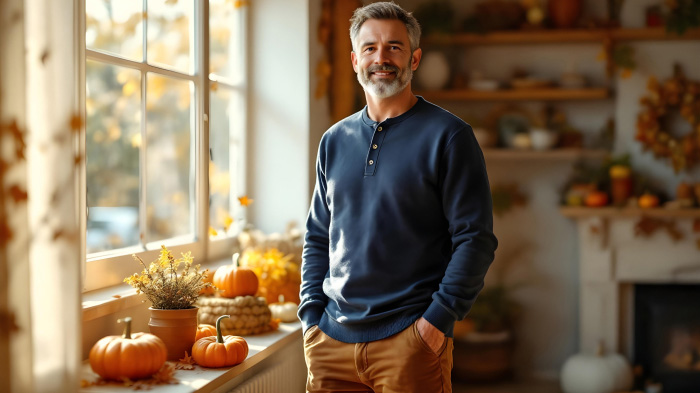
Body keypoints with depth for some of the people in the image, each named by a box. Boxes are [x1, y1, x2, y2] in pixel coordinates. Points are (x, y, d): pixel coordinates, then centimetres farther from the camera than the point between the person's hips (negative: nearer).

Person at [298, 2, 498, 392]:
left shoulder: (448, 136, -4)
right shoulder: (335, 141, 11)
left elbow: (476, 239, -8)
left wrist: (438, 319, -14)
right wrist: (311, 316, 5)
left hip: (411, 340, -4)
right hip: (333, 338, 4)